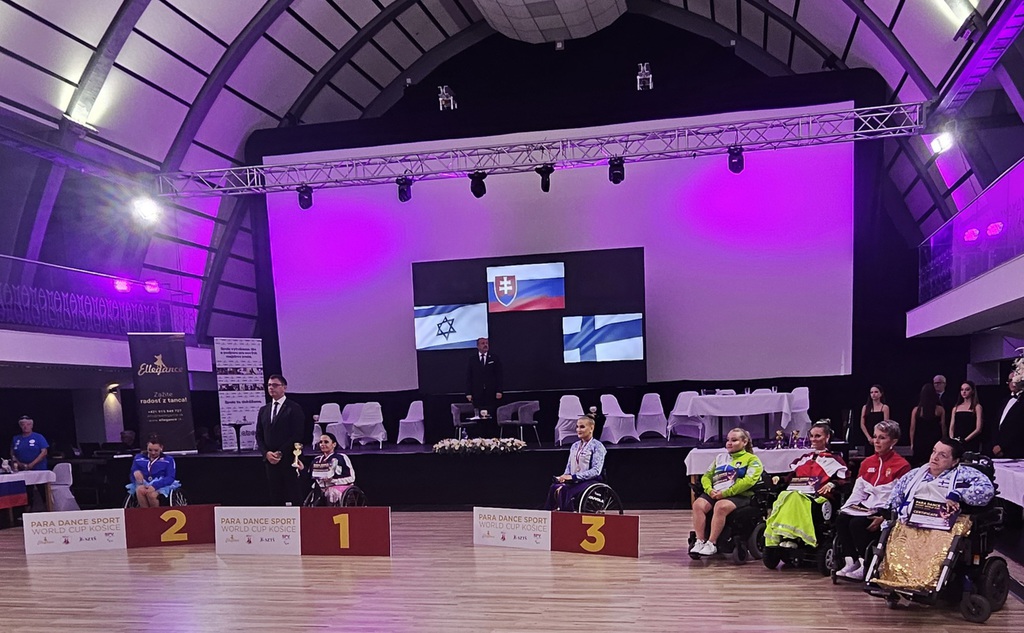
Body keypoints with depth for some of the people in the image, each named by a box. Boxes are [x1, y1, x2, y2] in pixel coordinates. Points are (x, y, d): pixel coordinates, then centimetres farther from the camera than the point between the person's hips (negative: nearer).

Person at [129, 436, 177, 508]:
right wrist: (136, 474, -13)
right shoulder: (138, 458, 15)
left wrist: (154, 486, -22)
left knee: (151, 494, -36)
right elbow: (131, 476, 13)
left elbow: (170, 478, -5)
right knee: (140, 490, -35)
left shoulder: (168, 460, 7)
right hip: (142, 484, 2)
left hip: (161, 487, -2)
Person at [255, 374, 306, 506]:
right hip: (270, 460, 5)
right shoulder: (263, 410, 16)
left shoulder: (294, 408, -2)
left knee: (291, 497, -6)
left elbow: (298, 435, -8)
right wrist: (266, 453, -2)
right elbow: (259, 435, 15)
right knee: (274, 498, 5)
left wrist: (281, 453, -12)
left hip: (289, 460, -5)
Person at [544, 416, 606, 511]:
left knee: (565, 491, -33)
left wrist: (573, 477, -21)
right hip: (574, 481, 6)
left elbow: (596, 471, -13)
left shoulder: (597, 446, -3)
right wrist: (564, 477, -4)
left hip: (589, 481, -6)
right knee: (553, 487, -25)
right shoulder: (575, 446, 18)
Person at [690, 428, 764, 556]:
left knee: (721, 506, -36)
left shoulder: (752, 459, 8)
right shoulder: (720, 457, 27)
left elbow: (748, 481, -8)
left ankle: (712, 543, -30)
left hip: (738, 495, -5)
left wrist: (725, 493, -16)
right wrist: (709, 489, -4)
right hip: (715, 493, 5)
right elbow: (707, 476, 21)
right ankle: (700, 541, -24)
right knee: (698, 504, -25)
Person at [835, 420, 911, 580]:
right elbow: (858, 491, 14)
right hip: (866, 506, 7)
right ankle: (851, 562, -12)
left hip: (885, 510, -6)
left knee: (857, 523, -29)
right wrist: (847, 508, -3)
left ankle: (866, 565, -15)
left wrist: (884, 517, -22)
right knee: (841, 520, -19)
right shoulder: (867, 463, 17)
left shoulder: (902, 465, -5)